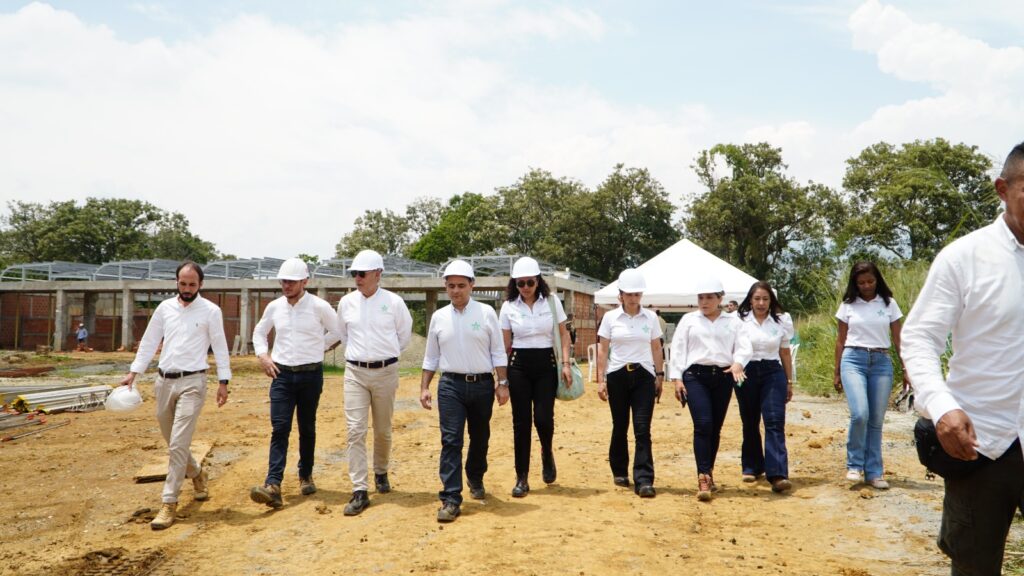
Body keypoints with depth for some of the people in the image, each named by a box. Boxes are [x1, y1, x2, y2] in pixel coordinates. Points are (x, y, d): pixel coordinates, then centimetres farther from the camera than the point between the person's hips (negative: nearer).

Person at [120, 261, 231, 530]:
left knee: (178, 444, -11)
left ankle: (169, 503, -4)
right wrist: (133, 372, 3)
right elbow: (149, 342, 10)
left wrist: (223, 381, -5)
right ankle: (197, 474, 42)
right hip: (164, 381, 5)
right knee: (172, 442, 16)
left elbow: (220, 347, -2)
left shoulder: (211, 311, -4)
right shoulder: (164, 307, 7)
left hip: (192, 382, -5)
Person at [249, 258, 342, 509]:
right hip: (281, 374, 2)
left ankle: (306, 476, 28)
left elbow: (337, 332, 5)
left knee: (307, 429, 10)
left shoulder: (319, 306, -7)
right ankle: (273, 485, -13)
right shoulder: (274, 307, 4)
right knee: (280, 429, -7)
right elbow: (259, 332, 19)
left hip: (311, 375, -2)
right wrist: (262, 356, 5)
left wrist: (316, 348, 3)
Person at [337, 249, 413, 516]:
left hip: (385, 372, -1)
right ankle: (360, 491, -3)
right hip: (355, 372, 1)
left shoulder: (394, 302, -5)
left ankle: (381, 473, 36)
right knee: (355, 430, -6)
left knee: (383, 430, 10)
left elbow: (405, 336, 8)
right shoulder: (346, 302, 2)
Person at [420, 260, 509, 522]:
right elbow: (431, 357, 11)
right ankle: (451, 500, -6)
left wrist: (502, 383, -4)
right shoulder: (439, 317, 5)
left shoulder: (486, 313, -1)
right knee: (451, 441, -8)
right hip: (451, 385, 0)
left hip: (482, 384, 0)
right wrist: (424, 387, 6)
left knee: (480, 438, 15)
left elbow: (498, 352, 1)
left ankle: (475, 479, 40)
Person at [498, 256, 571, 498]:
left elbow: (563, 334, 5)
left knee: (543, 417, -9)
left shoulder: (552, 301, -1)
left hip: (546, 364, -1)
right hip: (518, 365, 1)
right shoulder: (508, 306, 1)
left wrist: (566, 363, -6)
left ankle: (547, 453, 26)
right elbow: (505, 344, 5)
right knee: (521, 422, 2)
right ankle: (522, 478, 11)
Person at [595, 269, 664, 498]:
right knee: (620, 426, 10)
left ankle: (644, 481, -6)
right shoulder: (610, 317, 1)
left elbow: (656, 348, 10)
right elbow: (603, 350, 2)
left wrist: (660, 376, 6)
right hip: (617, 375, 0)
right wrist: (600, 380, -2)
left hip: (643, 376, 0)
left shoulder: (650, 317, 4)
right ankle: (619, 472, 29)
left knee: (642, 429, -7)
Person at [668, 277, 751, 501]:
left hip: (723, 377, 2)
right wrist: (677, 378, -3)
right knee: (703, 424, -15)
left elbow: (744, 347, 0)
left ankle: (707, 473, 24)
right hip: (695, 376, -2)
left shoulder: (733, 322, 11)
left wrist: (738, 362, -22)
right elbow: (678, 349, 5)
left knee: (715, 428, 8)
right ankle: (704, 478, -15)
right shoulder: (688, 320, 9)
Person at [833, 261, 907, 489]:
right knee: (860, 414, -18)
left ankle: (873, 472, 12)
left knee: (876, 420, 2)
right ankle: (854, 465, 0)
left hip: (881, 362, 1)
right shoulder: (848, 305, 6)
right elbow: (840, 340, 10)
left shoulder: (889, 303, 7)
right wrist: (837, 373, 9)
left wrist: (906, 369, 4)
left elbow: (898, 339, 9)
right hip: (854, 360, -1)